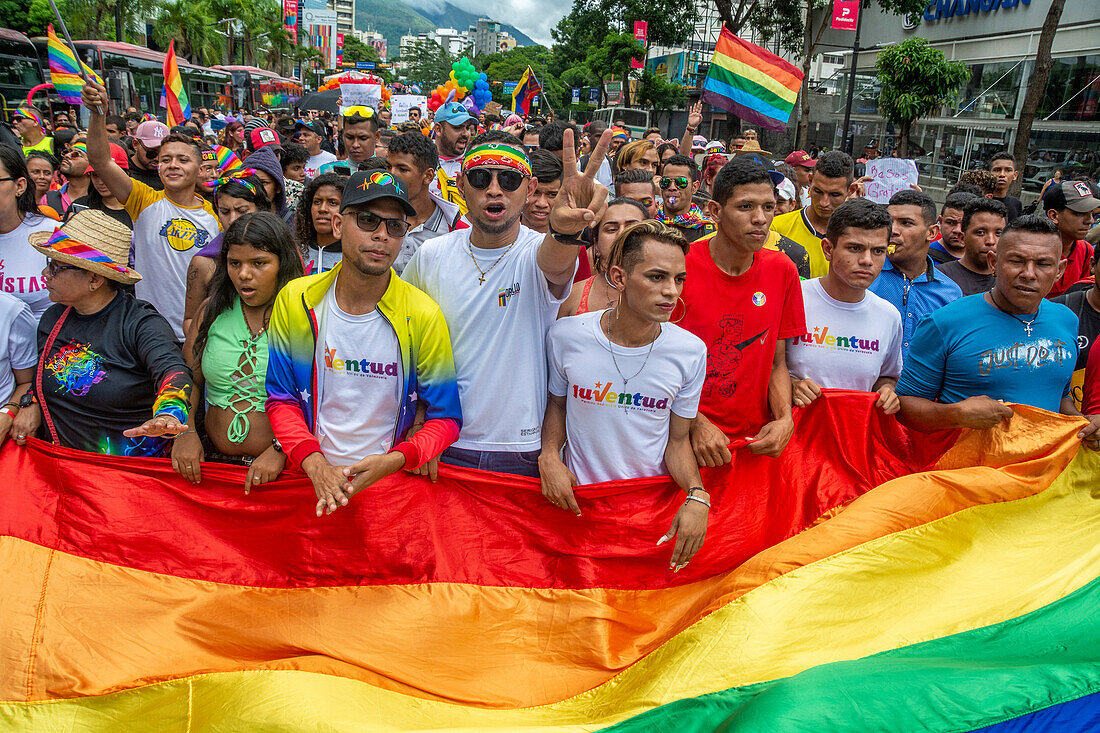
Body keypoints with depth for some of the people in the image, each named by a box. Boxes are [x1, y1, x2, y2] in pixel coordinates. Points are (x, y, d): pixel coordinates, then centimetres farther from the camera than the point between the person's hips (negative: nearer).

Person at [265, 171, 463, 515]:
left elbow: (446, 418, -1)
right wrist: (315, 464, -10)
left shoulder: (423, 316, -6)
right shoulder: (295, 301, 0)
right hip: (314, 479, 1)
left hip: (394, 483, -1)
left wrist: (395, 460, -18)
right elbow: (281, 398, 5)